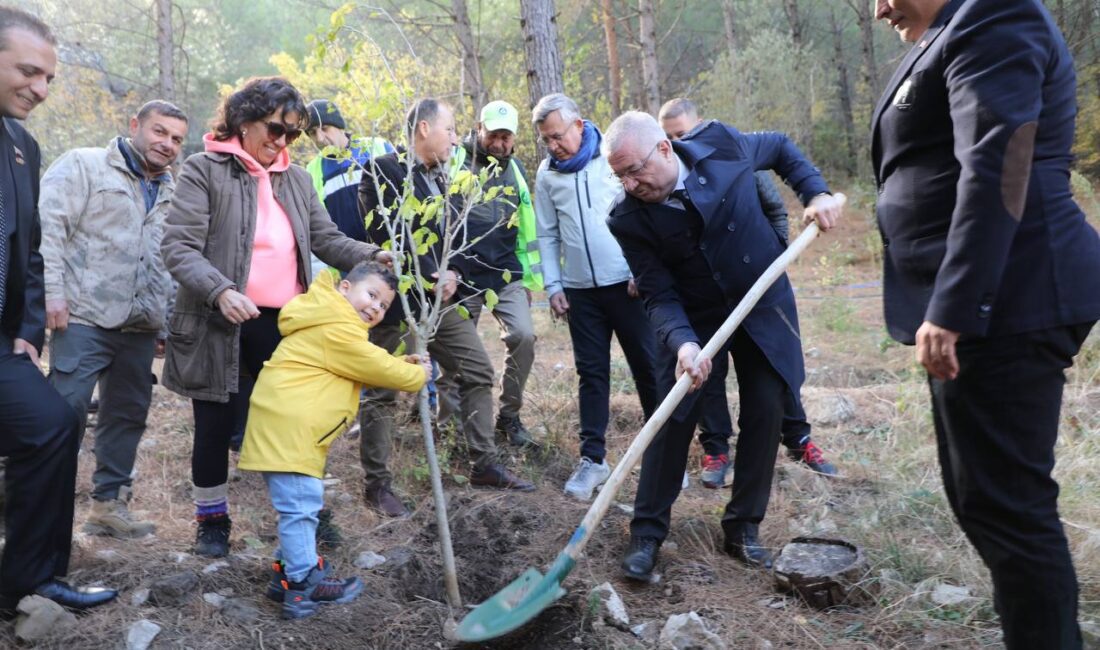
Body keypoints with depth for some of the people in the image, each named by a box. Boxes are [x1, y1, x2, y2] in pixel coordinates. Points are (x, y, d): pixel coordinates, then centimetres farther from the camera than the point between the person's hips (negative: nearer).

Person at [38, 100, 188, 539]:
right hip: (85, 317, -6)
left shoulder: (172, 194, 19)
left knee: (128, 415, 10)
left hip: (140, 327, 6)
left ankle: (109, 503, 22)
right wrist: (51, 290, -17)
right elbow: (48, 226, -8)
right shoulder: (84, 166, 2)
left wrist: (166, 323, 18)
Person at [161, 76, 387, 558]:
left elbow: (326, 238, 12)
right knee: (216, 424, 10)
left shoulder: (296, 179, 12)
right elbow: (178, 247, -12)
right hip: (219, 324, -4)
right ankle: (212, 518, 30)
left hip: (281, 321, 4)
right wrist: (221, 291, -29)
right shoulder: (204, 171, -5)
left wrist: (370, 257, -7)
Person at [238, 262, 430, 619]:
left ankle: (293, 569, 29)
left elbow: (369, 365, 26)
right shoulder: (338, 329, -13)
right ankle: (305, 585, -1)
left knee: (300, 504, 18)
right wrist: (417, 375, 7)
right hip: (286, 428, -12)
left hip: (286, 427, 12)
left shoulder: (331, 323, 22)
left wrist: (402, 364, 14)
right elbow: (377, 368, -8)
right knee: (301, 504, -7)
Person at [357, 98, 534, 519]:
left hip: (442, 297, 8)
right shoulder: (384, 170, -9)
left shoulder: (444, 178, 14)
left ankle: (485, 465, 20)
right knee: (382, 392, 1)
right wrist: (431, 279, -17)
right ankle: (377, 484, 13)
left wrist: (453, 273, -6)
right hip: (397, 299, -8)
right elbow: (390, 233, -18)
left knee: (478, 372, 9)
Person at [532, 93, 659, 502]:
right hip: (580, 289, 3)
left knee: (648, 368, 4)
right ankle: (593, 458, 14)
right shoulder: (547, 174, 5)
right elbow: (547, 235, 11)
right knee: (591, 373, 7)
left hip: (628, 283, -3)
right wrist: (553, 286, 4)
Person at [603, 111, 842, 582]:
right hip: (694, 319, -1)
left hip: (764, 305, 2)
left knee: (765, 413, 1)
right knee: (673, 418, -5)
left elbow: (781, 148, 5)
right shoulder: (628, 220, -19)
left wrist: (816, 192, -8)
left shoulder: (721, 145, -17)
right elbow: (659, 295, -17)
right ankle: (647, 532, 8)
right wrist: (682, 342, -35)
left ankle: (743, 527, 16)